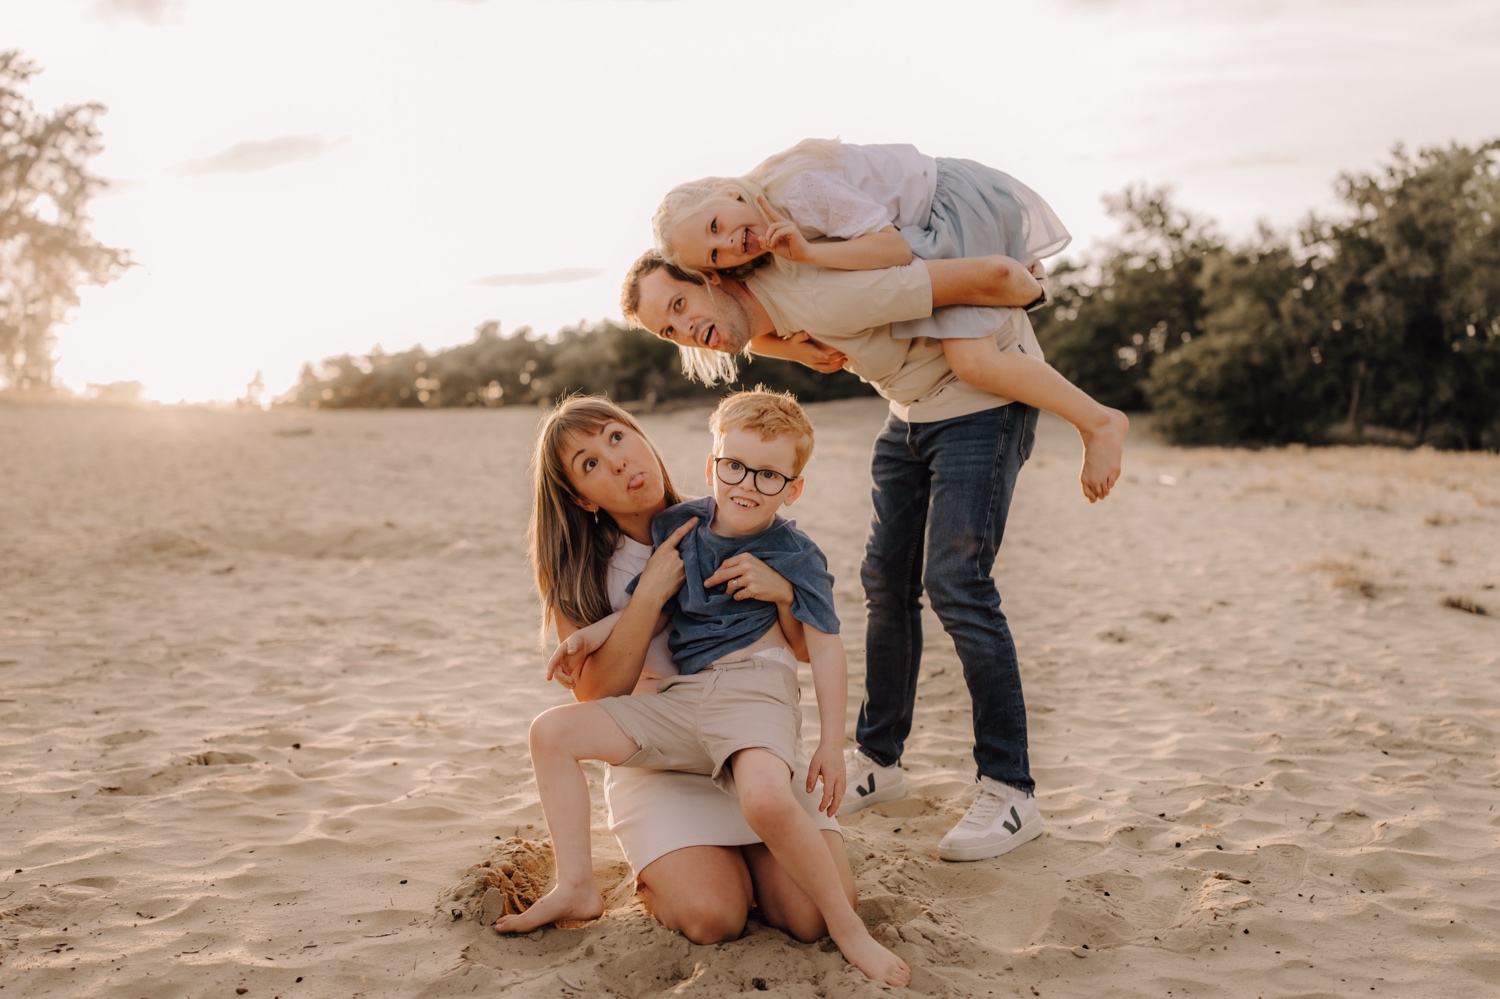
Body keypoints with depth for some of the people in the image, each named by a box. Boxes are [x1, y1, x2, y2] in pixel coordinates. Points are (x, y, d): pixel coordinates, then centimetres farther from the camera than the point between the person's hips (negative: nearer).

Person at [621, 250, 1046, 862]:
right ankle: (878, 760, 22)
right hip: (914, 406, 9)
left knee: (954, 583, -15)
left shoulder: (822, 300, -33)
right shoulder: (770, 318, -5)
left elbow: (990, 275, -31)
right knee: (887, 579, 9)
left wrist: (1027, 288, -10)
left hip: (986, 391, -9)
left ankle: (1010, 794, -7)